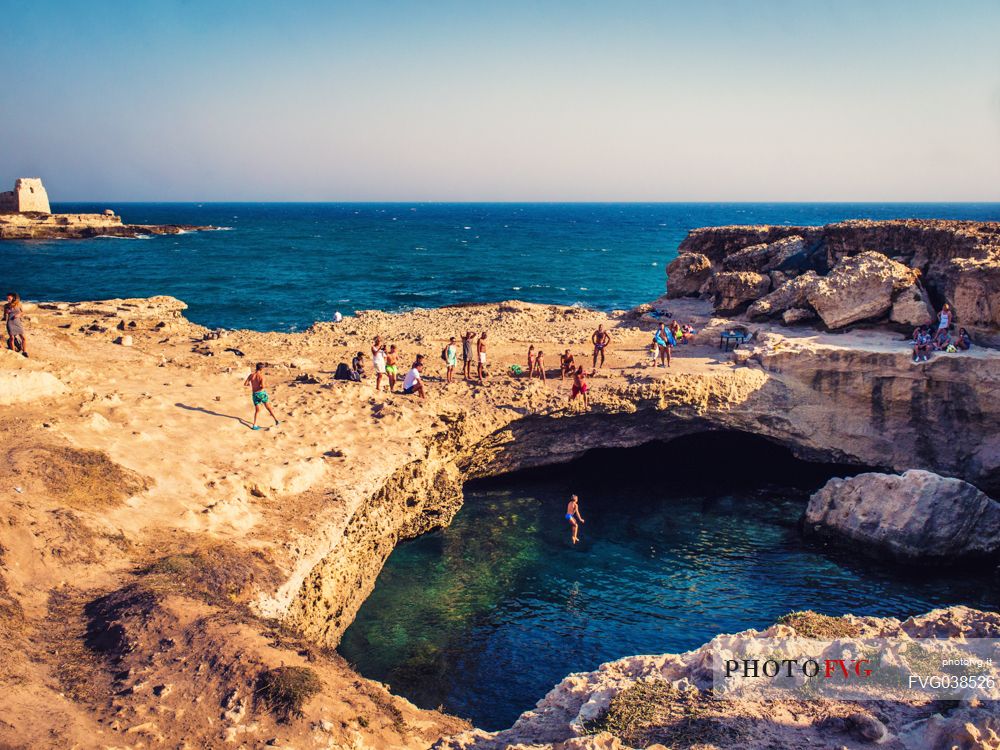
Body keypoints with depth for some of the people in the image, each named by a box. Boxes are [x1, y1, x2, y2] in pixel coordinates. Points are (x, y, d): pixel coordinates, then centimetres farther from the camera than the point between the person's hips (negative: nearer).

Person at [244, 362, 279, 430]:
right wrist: (266, 385, -5)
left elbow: (245, 384, -1)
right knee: (269, 408, 12)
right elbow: (262, 386, -27)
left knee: (257, 410, 14)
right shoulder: (262, 376, -14)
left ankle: (254, 425, 9)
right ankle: (276, 420, 10)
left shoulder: (251, 375, -2)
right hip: (262, 393, -3)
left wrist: (250, 384, 19)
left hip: (255, 394, 3)